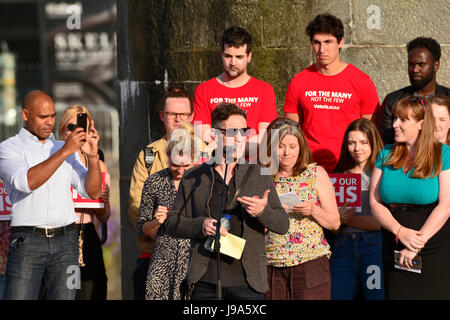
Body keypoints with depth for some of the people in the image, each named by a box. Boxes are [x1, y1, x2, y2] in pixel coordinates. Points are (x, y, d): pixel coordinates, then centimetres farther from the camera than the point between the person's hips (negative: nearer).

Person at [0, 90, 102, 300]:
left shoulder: (62, 149, 18)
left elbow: (93, 192, 12)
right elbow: (26, 182, -17)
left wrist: (93, 156, -5)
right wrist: (65, 152, -19)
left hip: (66, 243, 4)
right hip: (28, 242, -4)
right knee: (18, 298, -10)